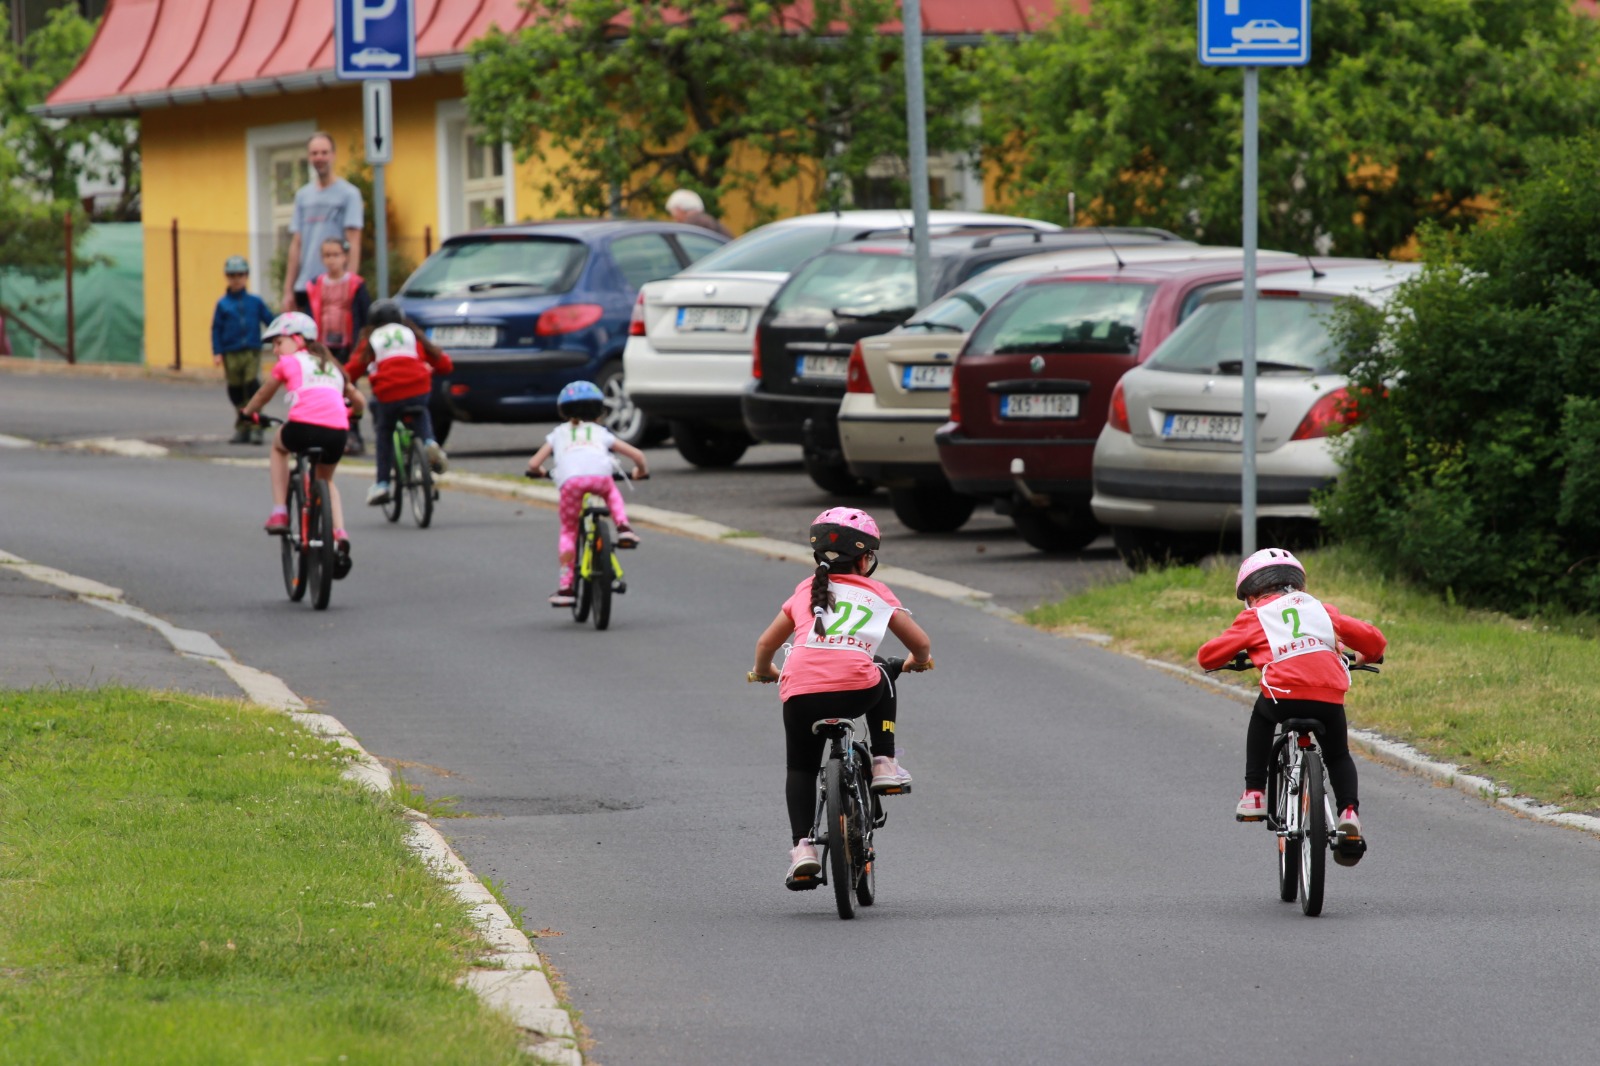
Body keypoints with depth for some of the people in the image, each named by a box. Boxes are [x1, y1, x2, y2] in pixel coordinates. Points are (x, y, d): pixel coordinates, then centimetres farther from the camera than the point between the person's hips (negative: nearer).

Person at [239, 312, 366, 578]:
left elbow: (263, 395, 32)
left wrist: (248, 412, 51)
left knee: (279, 444, 33)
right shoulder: (331, 366, 31)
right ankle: (340, 535, 10)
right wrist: (349, 413, 56)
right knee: (326, 481, 32)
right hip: (337, 433, 4)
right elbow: (358, 402, 34)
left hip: (304, 427, -4)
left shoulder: (289, 363, 17)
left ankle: (279, 512, 23)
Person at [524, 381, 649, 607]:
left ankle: (565, 586, 8)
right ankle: (623, 527, 14)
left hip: (570, 478, -1)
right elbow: (637, 455, 28)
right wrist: (641, 471, 50)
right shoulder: (600, 432, 33)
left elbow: (534, 464, 25)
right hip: (600, 476, 1)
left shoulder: (558, 434, 33)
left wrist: (537, 471, 49)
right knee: (611, 492, 37)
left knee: (568, 531, 15)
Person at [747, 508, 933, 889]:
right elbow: (920, 642, 18)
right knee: (882, 684, 36)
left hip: (800, 693, 1)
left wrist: (762, 671, 47)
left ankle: (803, 846, 5)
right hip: (856, 690, -1)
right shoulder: (876, 593, 19)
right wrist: (920, 660, 42)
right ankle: (884, 764, 27)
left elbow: (766, 643, 26)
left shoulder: (807, 590, 23)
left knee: (800, 768, 20)